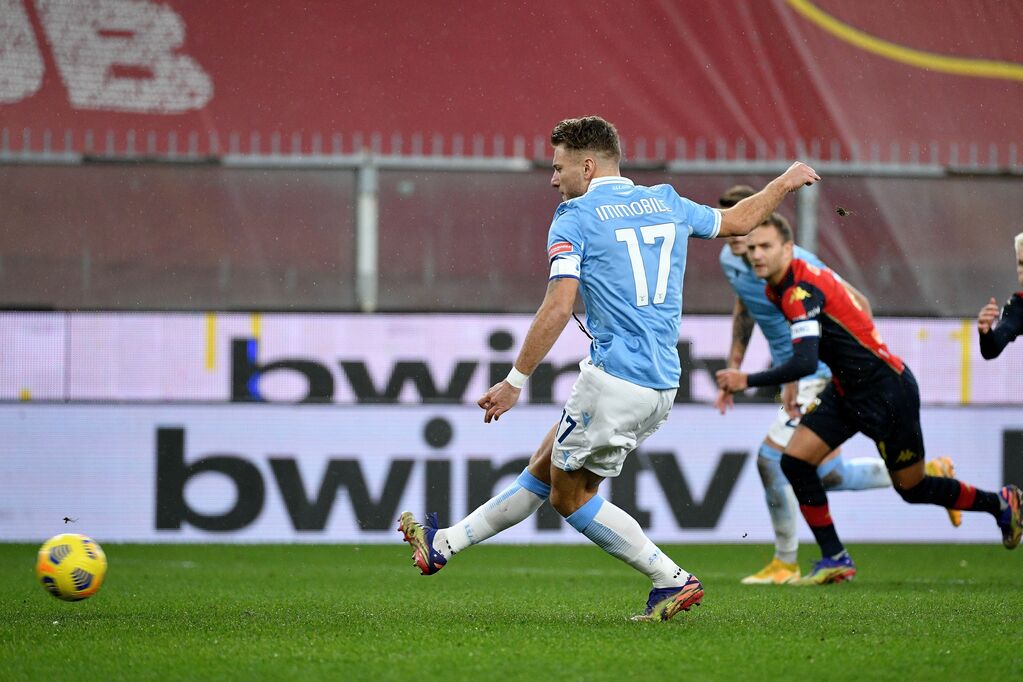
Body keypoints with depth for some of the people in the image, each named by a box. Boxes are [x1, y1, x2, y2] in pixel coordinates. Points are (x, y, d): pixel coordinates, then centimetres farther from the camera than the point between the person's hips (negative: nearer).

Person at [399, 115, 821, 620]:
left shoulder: (575, 217, -7)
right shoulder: (666, 202, 12)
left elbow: (558, 307, -16)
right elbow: (737, 221, 27)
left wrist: (516, 380, -13)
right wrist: (786, 181, 46)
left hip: (615, 380, -8)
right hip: (663, 385, 8)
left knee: (570, 495, 6)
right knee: (543, 468, 16)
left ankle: (672, 580, 2)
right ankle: (444, 545, 24)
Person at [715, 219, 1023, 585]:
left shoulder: (801, 291, -28)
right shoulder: (778, 288, 2)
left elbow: (805, 363, -38)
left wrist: (748, 380, -34)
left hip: (887, 391, -9)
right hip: (846, 391, 9)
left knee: (912, 489, 6)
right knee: (795, 460, -6)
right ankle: (835, 558, 2)